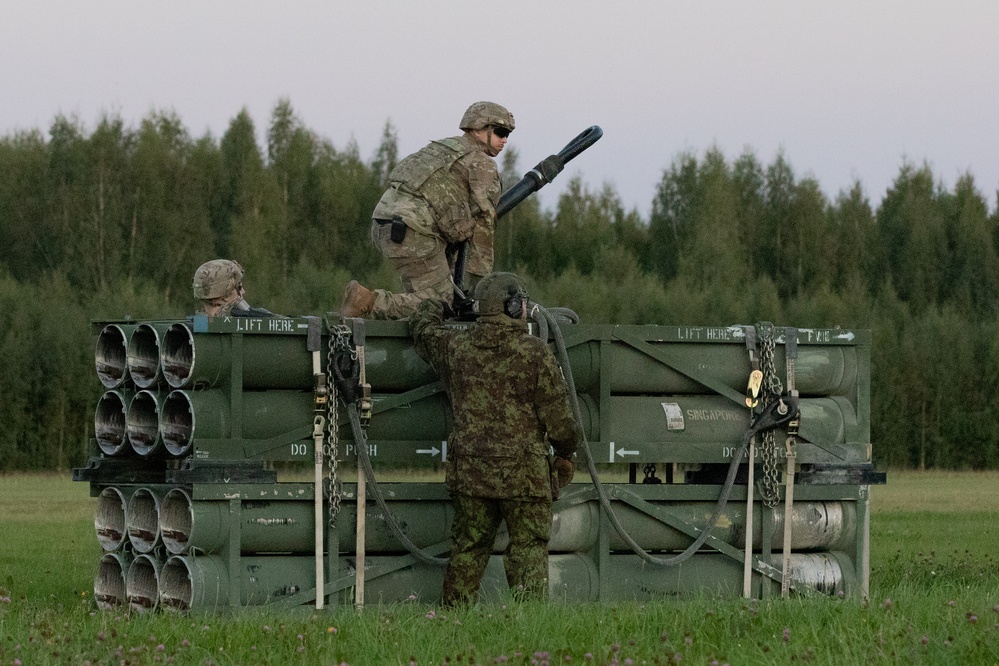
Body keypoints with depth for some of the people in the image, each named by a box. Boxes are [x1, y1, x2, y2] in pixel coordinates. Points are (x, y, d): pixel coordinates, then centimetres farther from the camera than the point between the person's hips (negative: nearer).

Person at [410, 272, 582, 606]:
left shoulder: (455, 346, 3)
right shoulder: (534, 353, -10)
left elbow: (423, 330, 26)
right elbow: (558, 417, -7)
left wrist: (433, 308, 48)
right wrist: (566, 449, 12)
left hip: (469, 471, 4)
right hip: (523, 474, -4)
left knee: (467, 548, 13)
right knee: (528, 550, 0)